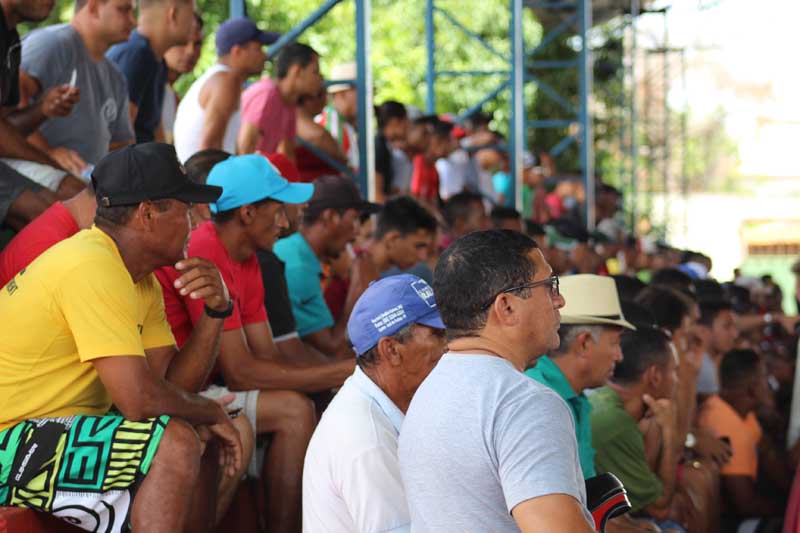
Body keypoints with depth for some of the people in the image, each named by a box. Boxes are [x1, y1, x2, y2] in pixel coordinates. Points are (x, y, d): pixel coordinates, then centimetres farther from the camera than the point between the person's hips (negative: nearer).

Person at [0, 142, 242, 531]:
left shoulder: (139, 279, 10)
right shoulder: (92, 267, -22)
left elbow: (174, 383, 6)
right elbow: (141, 399, -26)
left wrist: (215, 310, -5)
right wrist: (213, 413, -9)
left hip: (59, 426, 11)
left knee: (201, 437, 14)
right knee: (174, 442, -23)